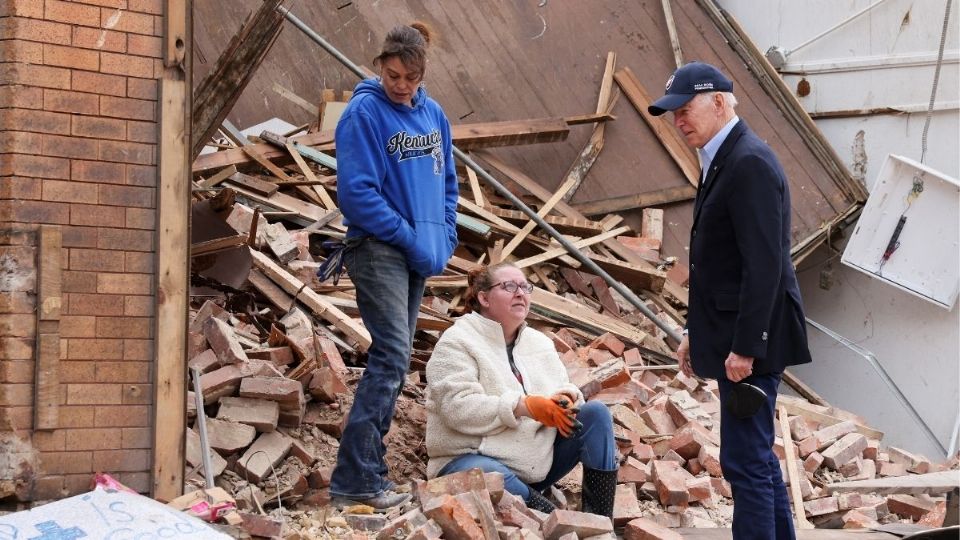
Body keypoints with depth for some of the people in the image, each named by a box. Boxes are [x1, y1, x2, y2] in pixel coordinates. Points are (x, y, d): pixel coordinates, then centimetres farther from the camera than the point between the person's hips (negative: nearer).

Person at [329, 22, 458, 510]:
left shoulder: (433, 114, 10)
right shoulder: (364, 113, -10)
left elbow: (447, 182, 18)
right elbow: (358, 192, -15)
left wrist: (443, 238, 4)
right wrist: (411, 239, -13)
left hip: (419, 254, 8)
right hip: (378, 248, -7)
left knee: (394, 357, 9)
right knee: (392, 355, -15)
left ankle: (367, 466, 17)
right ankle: (357, 478, -14)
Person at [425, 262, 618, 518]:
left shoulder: (540, 343, 14)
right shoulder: (457, 342, -8)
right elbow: (459, 408, -21)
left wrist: (566, 399, -13)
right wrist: (523, 407, -27)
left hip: (537, 464, 7)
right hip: (473, 459, -7)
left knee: (596, 412, -7)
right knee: (491, 477, -42)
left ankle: (600, 522, -13)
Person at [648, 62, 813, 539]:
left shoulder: (750, 163, -17)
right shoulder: (722, 160, 14)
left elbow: (764, 265, -22)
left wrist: (744, 347, -22)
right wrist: (696, 332, 18)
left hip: (753, 340, -10)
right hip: (734, 337, 10)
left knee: (745, 459, -6)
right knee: (757, 456, 16)